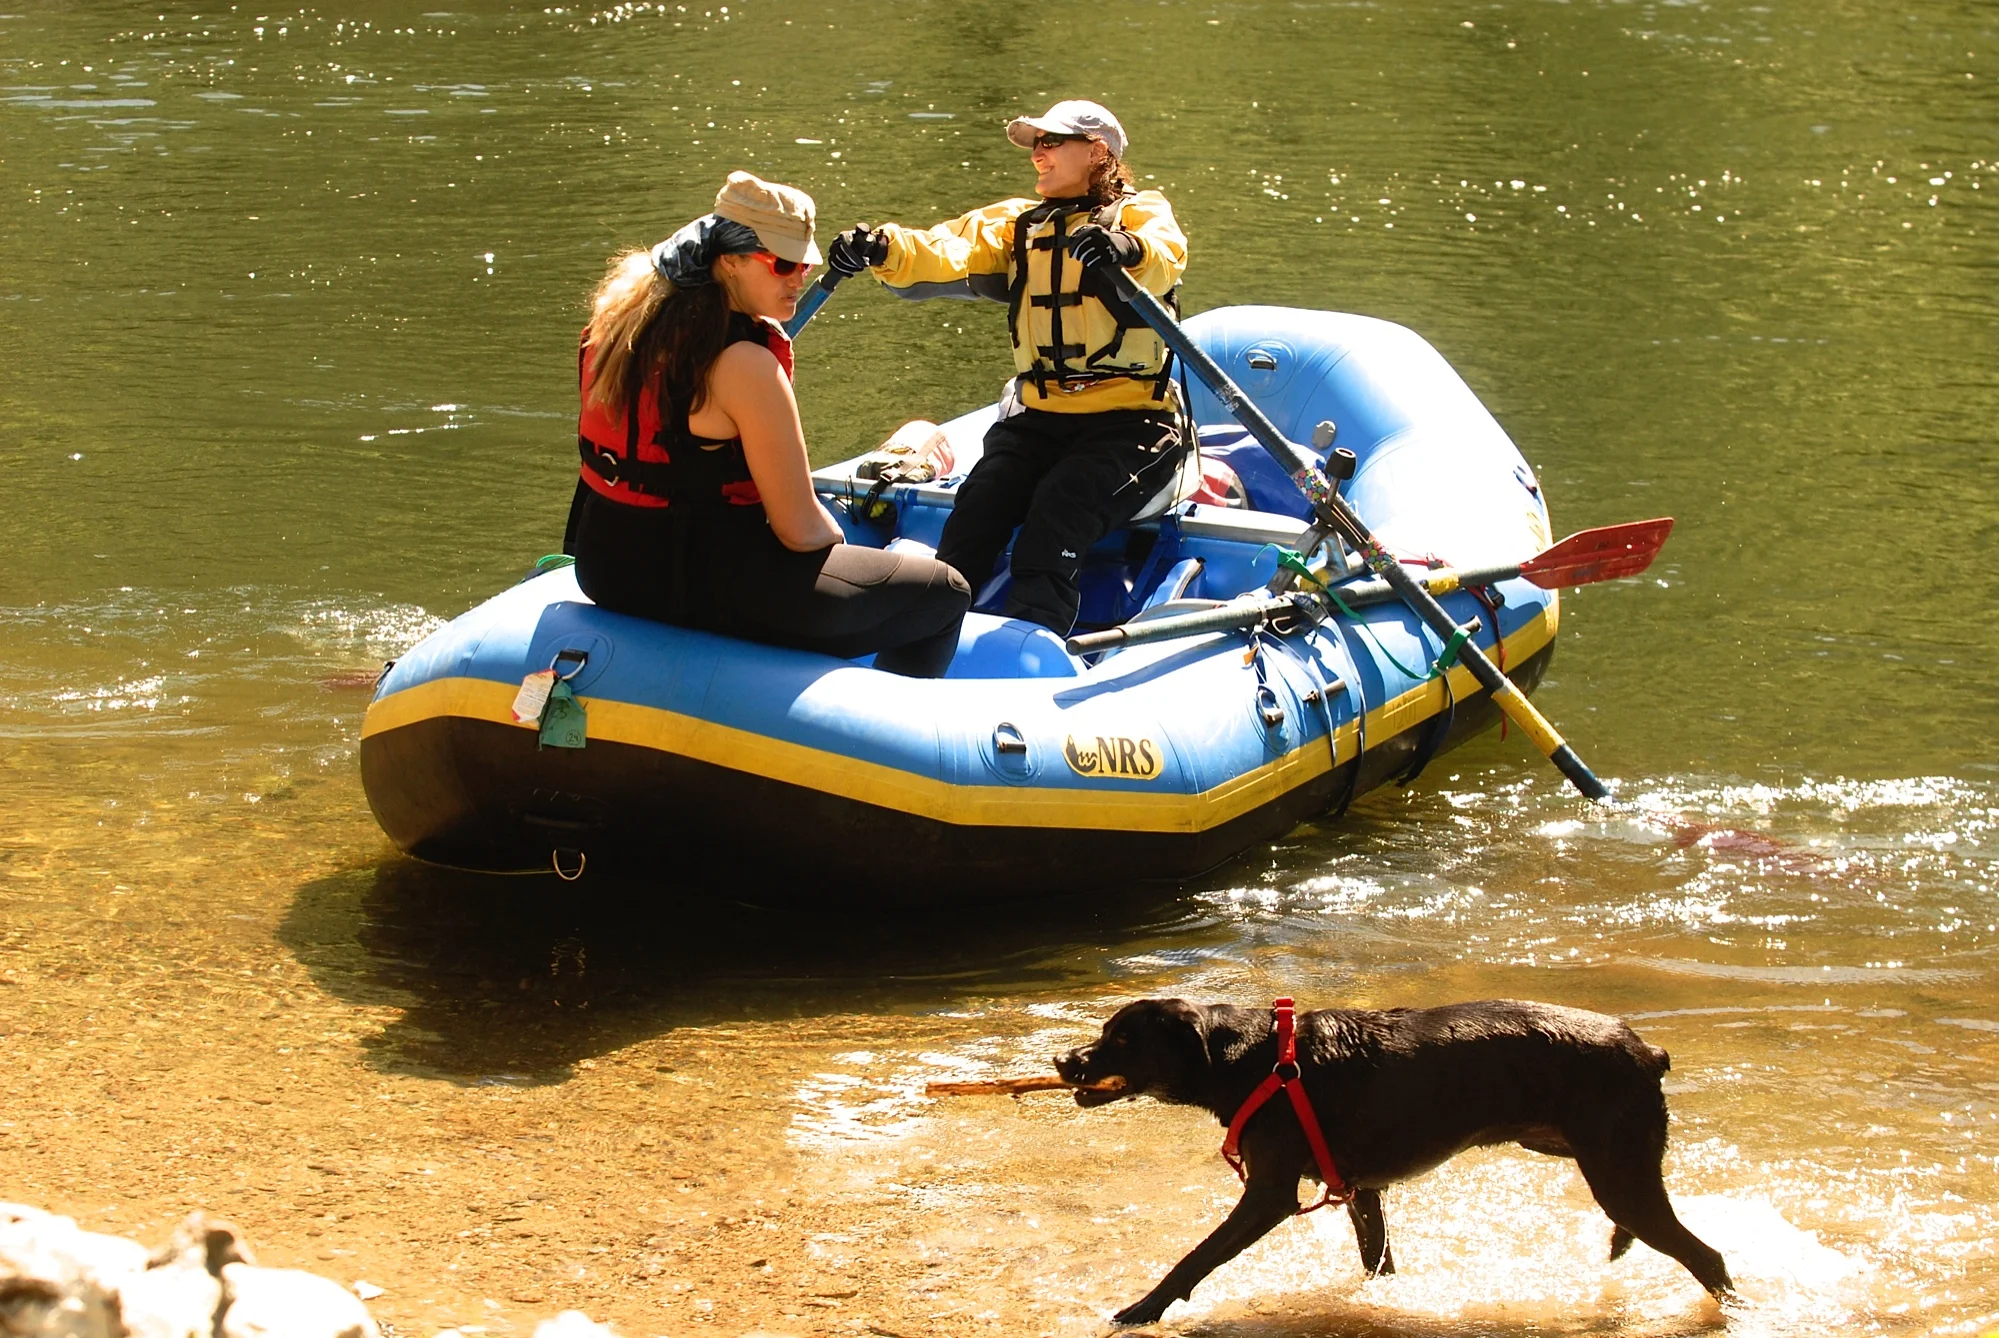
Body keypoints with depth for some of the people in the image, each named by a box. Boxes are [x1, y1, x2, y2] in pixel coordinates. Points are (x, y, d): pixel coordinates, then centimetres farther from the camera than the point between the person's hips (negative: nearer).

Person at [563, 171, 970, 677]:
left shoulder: (619, 318, 3)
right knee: (945, 594, 3)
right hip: (706, 585, -9)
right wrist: (845, 550, 4)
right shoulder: (745, 366, -21)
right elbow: (801, 529, -16)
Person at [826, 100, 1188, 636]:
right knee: (976, 510, -20)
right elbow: (948, 251, -1)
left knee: (1054, 519, -27)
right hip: (1038, 414, 5)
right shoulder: (1018, 223, 19)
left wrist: (1128, 249, -46)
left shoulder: (1140, 213, 4)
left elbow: (1165, 258, -21)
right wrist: (884, 250, -24)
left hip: (1129, 421, -5)